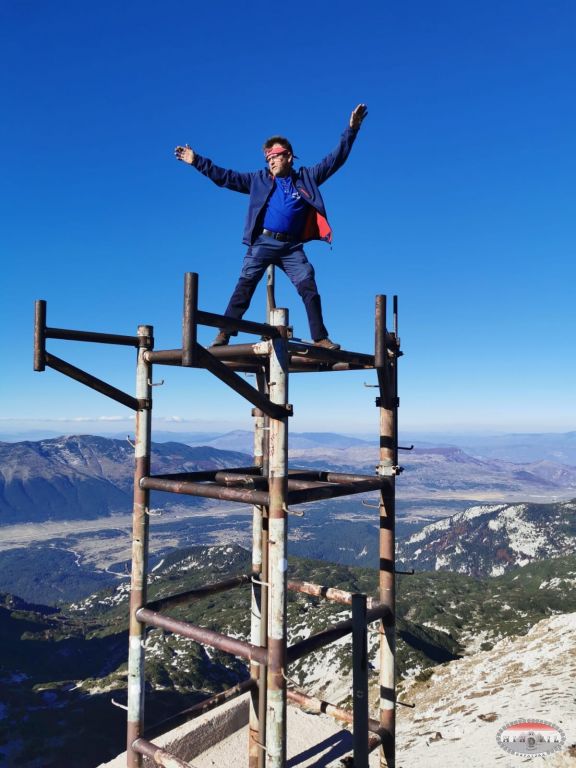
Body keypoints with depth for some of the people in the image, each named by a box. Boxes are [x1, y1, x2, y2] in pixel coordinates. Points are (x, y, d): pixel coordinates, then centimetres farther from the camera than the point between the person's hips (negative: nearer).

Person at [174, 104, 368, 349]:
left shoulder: (306, 178, 17)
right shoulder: (259, 179, 17)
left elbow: (335, 159, 17)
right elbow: (225, 177, 18)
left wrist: (351, 130, 11)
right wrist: (197, 161, 14)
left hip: (292, 247, 1)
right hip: (263, 243, 0)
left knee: (309, 288, -8)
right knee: (244, 285, -10)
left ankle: (320, 338, -3)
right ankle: (224, 333, -10)